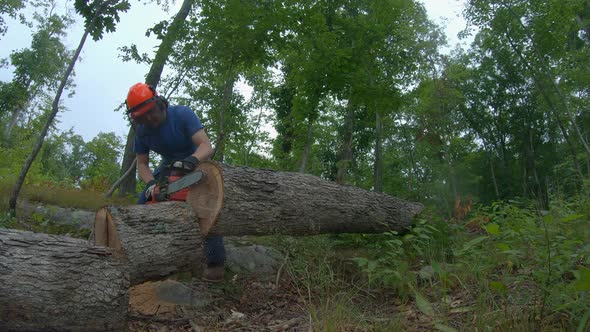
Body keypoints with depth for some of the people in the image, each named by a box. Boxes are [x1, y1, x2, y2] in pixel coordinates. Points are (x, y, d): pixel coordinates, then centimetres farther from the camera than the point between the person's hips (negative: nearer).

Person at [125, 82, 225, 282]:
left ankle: (216, 263, -30)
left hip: (196, 162, -5)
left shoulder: (182, 114, -28)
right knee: (143, 203, -5)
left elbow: (206, 146, -37)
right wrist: (151, 183, -29)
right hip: (169, 166, 6)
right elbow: (142, 164, -7)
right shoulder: (141, 130, -11)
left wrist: (191, 160, -58)